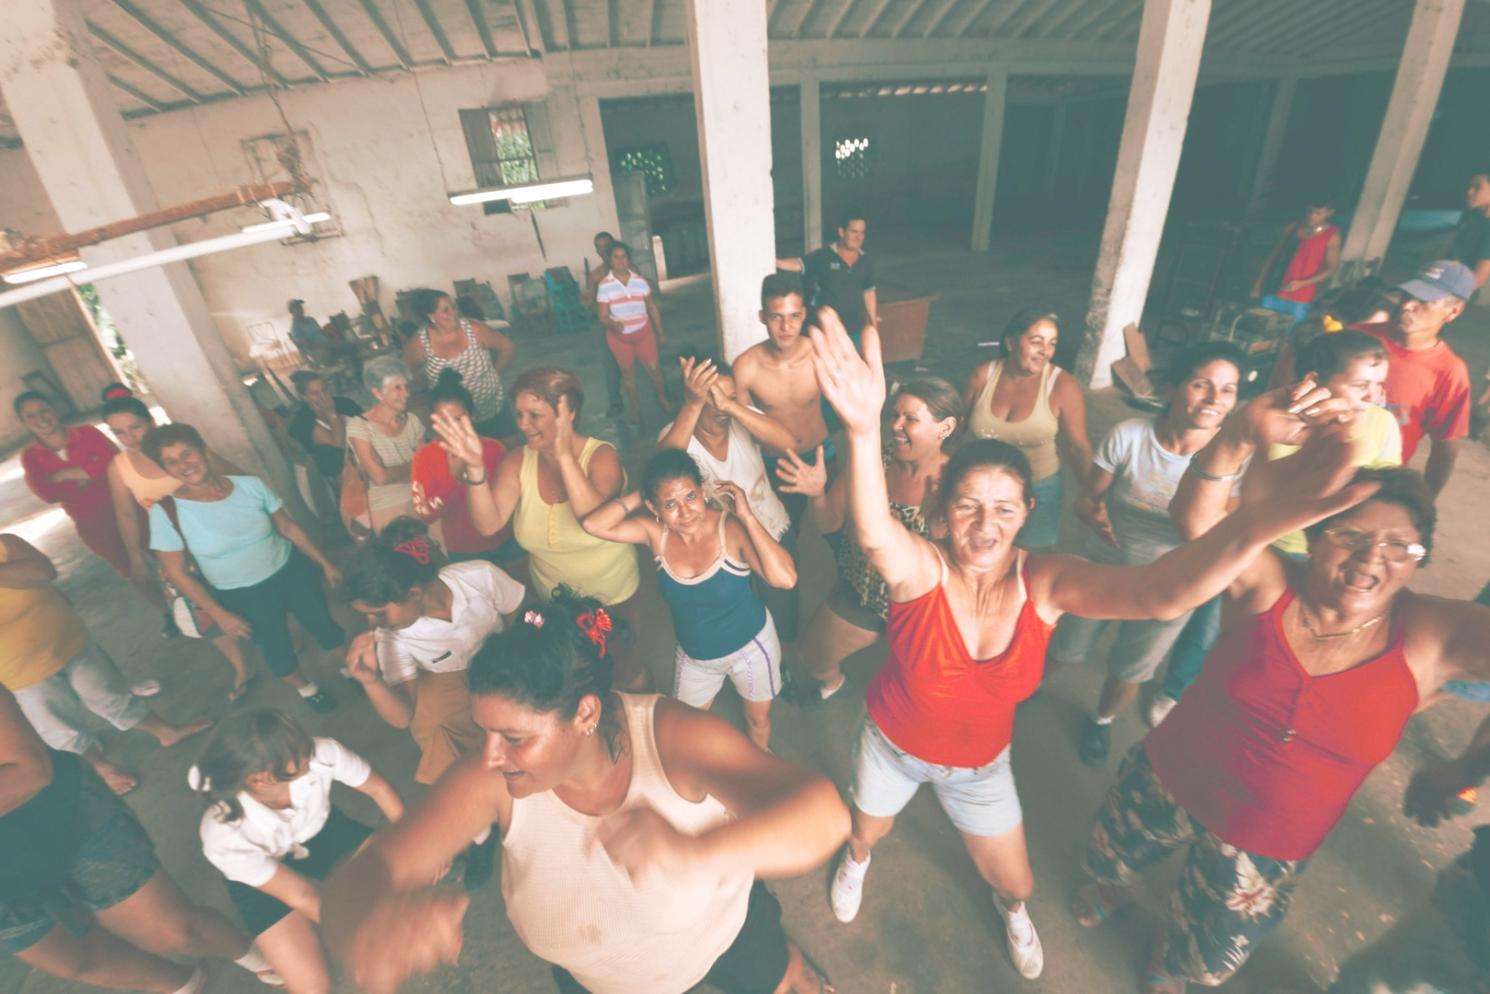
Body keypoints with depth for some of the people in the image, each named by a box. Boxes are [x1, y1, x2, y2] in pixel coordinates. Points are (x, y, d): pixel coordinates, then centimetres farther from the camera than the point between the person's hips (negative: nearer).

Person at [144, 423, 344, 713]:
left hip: (292, 571, 1)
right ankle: (304, 687, 50)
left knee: (326, 627, 17)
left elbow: (288, 527, -4)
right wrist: (219, 615, -12)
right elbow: (177, 573, -11)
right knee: (277, 652, 18)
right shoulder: (166, 512, -19)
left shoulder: (251, 485, -15)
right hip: (241, 595, -1)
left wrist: (325, 562, 1)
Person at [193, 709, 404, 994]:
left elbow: (377, 787, -14)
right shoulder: (225, 836, -36)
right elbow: (301, 896, -23)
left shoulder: (321, 753, -35)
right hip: (263, 879, -2)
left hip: (324, 832, 3)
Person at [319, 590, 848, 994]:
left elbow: (823, 812, -48)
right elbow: (360, 876, -37)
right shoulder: (491, 780, -33)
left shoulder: (671, 735, -41)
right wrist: (368, 923, -61)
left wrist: (697, 851, -67)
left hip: (723, 926, -1)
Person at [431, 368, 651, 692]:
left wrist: (565, 456, -47)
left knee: (627, 666, 21)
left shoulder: (601, 455, -24)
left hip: (612, 597, -3)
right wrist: (475, 467, -39)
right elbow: (488, 524, -25)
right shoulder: (517, 462, -14)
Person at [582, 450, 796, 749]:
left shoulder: (732, 528, -31)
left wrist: (747, 516, -41)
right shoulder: (655, 532, -19)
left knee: (758, 719, 25)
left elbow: (785, 578, -42)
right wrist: (639, 496, -27)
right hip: (693, 655, 3)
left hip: (751, 645, -2)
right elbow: (593, 524, -29)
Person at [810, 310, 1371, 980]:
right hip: (893, 744, -1)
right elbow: (872, 532, -58)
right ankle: (856, 861, 69)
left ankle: (1011, 909, 64)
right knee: (867, 831, 28)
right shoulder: (920, 570, -34)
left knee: (1016, 881, 23)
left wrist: (1257, 525, -65)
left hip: (982, 762, 2)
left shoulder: (1047, 583, -28)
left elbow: (1160, 593, -45)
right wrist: (864, 429, -78)